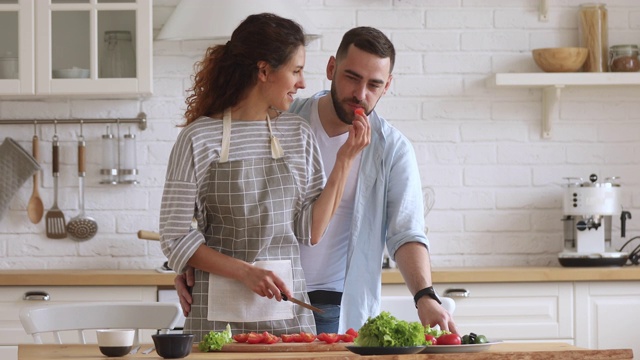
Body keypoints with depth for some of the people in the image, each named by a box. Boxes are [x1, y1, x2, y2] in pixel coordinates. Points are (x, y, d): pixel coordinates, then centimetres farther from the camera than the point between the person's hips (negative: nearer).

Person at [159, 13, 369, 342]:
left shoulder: (298, 134, 7)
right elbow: (176, 237, -6)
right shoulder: (198, 138, -6)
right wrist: (245, 272, -16)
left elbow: (311, 232, 4)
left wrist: (343, 162, -1)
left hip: (287, 309, 4)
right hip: (219, 310, -4)